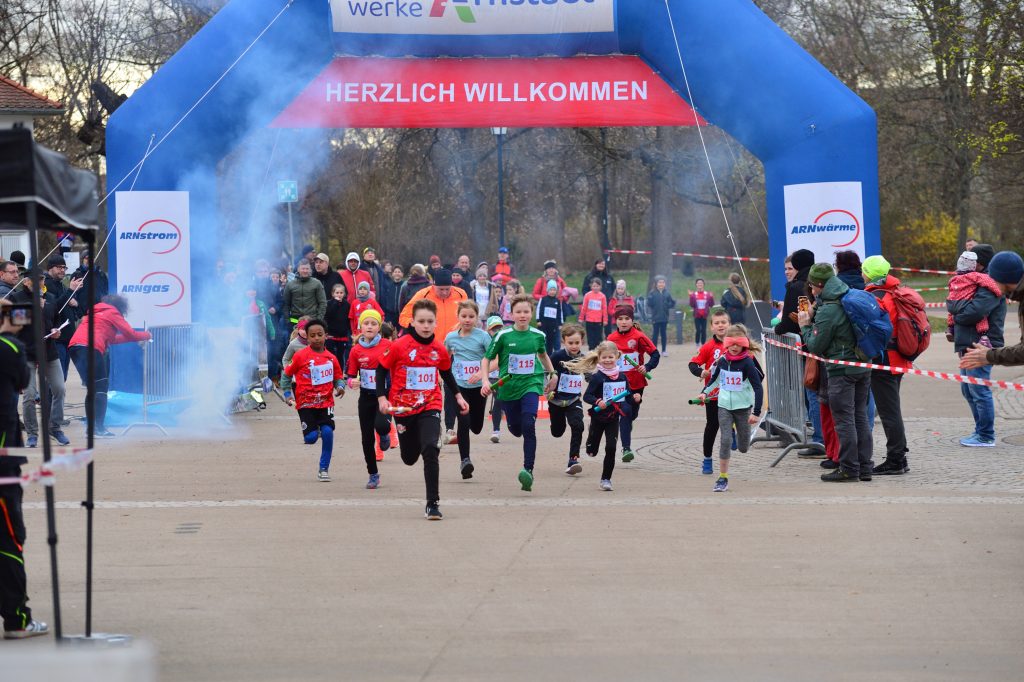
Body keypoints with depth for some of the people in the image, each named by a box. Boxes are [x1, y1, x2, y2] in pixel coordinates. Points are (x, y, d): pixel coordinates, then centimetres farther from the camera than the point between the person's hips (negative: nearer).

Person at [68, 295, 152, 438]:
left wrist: (136, 339, 39)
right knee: (100, 389, -7)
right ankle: (98, 428, -14)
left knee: (92, 389, 13)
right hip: (90, 347, -8)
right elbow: (130, 333, 7)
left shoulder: (95, 312, 31)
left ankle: (92, 427, 11)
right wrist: (147, 335, 26)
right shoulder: (113, 313, 8)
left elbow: (110, 339, 35)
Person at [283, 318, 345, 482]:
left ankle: (324, 469, 4)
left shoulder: (331, 358, 3)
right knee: (311, 438, -11)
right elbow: (286, 374, 5)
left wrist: (340, 386, -8)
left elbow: (338, 377, 14)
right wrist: (288, 394, 0)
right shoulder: (301, 356, -6)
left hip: (326, 402, 2)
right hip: (306, 403, -2)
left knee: (328, 432, -13)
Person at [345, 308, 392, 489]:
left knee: (381, 425, -28)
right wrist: (352, 382, -17)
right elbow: (350, 374, 4)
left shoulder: (387, 345, -7)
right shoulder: (356, 350, -2)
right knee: (367, 438, 6)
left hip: (385, 395, -3)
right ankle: (373, 475, 23)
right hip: (366, 398, 3)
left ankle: (385, 434, 11)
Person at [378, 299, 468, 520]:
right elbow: (382, 369, -2)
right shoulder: (399, 347, -12)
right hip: (403, 408, 0)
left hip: (430, 406, 0)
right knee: (409, 458, 13)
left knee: (430, 450, -21)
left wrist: (458, 396, 17)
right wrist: (382, 398, -9)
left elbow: (446, 373, 17)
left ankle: (432, 503, -14)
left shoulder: (439, 349, -2)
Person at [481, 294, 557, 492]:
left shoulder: (538, 335, 0)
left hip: (531, 385, 0)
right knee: (515, 429, 10)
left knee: (528, 427, -19)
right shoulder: (503, 336, -7)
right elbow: (487, 359, 1)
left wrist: (552, 374, 28)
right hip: (508, 387, 1)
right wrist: (486, 381, -12)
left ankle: (528, 470, -22)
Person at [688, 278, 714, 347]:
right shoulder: (694, 294, 0)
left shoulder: (708, 294, 2)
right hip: (697, 316, -1)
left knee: (704, 330, 1)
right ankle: (697, 345, 4)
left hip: (704, 316, 1)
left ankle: (703, 345, 7)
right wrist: (691, 297, -18)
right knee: (698, 330, -7)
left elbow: (711, 305, 1)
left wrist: (711, 297, -13)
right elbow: (692, 305, -8)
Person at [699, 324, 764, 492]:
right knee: (725, 441, -10)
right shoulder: (722, 361, -1)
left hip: (743, 407, -2)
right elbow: (716, 378, 21)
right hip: (724, 406, 2)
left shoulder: (747, 363, -14)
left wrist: (756, 412, -17)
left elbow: (758, 388, -14)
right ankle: (722, 479, -4)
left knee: (743, 447, 8)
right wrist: (705, 392, 18)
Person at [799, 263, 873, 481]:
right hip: (863, 366, 8)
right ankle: (864, 467, 15)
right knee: (861, 416, 12)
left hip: (841, 370, -8)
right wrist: (813, 317, 12)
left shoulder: (827, 311, -16)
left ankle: (848, 469, 0)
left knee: (844, 419, -2)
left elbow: (815, 347, -12)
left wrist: (805, 326, 2)